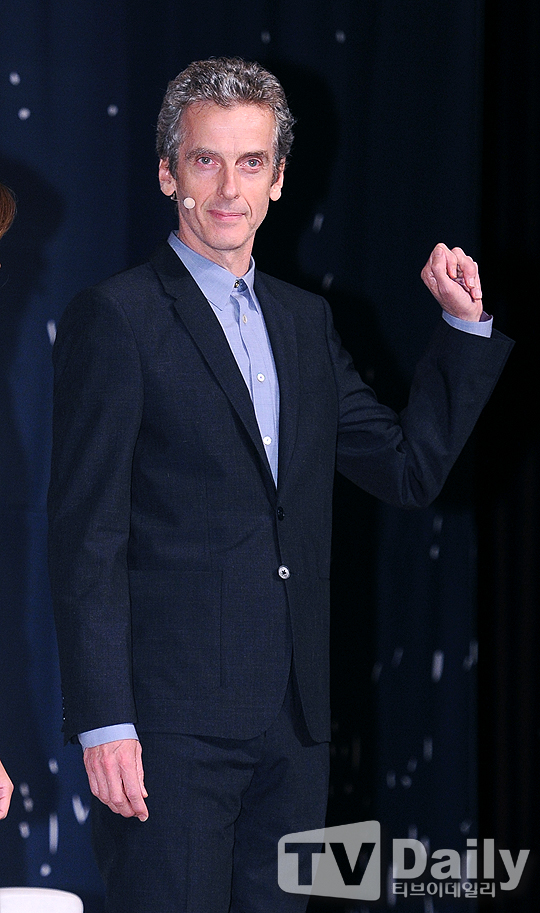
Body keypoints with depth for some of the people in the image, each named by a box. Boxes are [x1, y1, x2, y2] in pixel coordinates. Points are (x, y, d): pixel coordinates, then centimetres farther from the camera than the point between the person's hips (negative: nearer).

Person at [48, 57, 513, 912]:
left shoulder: (305, 320, 15)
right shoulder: (116, 317, -5)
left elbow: (409, 470, 18)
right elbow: (85, 536, -9)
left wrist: (465, 325, 10)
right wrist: (103, 722, -15)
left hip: (292, 721, 6)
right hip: (171, 722, -6)